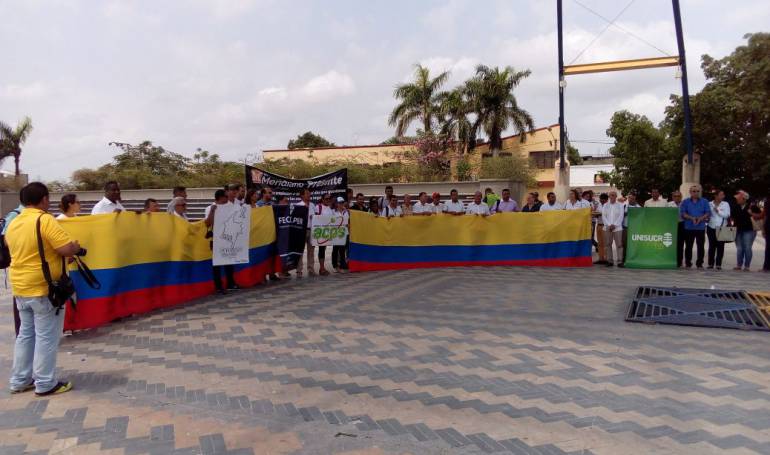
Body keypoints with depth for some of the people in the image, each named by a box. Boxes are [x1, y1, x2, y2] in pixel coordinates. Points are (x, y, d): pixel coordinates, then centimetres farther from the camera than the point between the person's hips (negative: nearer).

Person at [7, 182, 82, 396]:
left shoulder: (13, 223, 8)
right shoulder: (45, 220, -18)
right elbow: (68, 249, -23)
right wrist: (77, 245, -3)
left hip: (20, 288, 8)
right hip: (44, 289, -8)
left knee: (25, 334, 18)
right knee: (46, 337, 1)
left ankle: (19, 381, 26)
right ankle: (45, 384, 9)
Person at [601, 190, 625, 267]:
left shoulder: (620, 205, 8)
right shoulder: (605, 205, 13)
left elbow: (621, 217, 0)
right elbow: (603, 216, 5)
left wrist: (614, 225, -11)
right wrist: (609, 225, -8)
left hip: (617, 228, -2)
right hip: (607, 228, 2)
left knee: (619, 244, -5)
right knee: (607, 244, 1)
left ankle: (620, 261, -3)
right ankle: (609, 261, 6)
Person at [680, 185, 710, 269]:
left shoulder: (704, 202, 10)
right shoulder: (685, 202, 8)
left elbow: (708, 213, 2)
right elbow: (682, 213, -1)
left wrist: (700, 218, -15)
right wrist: (691, 218, -15)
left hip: (701, 227, 1)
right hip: (689, 227, 0)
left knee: (700, 246, 1)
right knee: (688, 246, 2)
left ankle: (699, 263, 8)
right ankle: (688, 263, 8)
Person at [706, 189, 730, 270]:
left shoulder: (725, 204, 4)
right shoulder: (709, 204, 3)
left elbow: (727, 215, -7)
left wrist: (718, 210, -7)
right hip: (711, 228, 0)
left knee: (720, 246, -1)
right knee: (712, 246, 3)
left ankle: (718, 264, 4)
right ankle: (710, 264, 10)